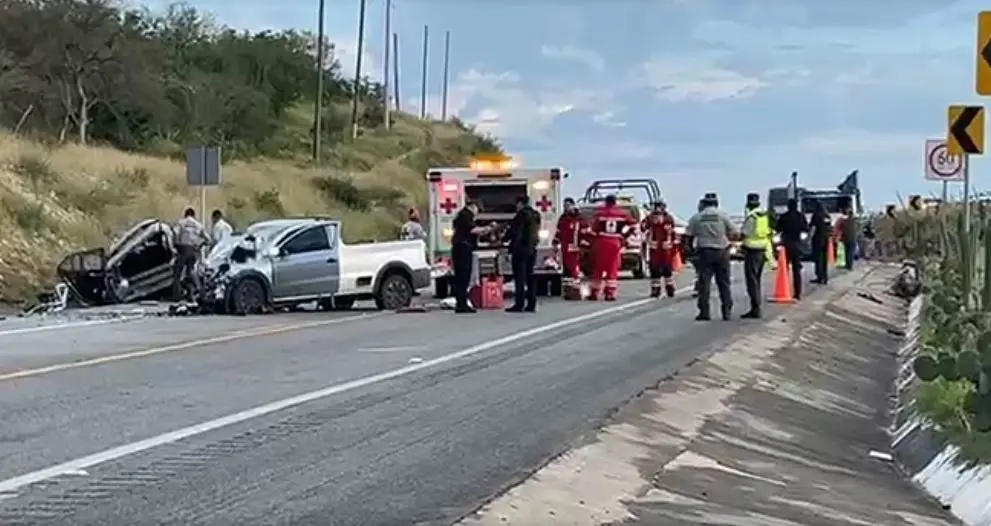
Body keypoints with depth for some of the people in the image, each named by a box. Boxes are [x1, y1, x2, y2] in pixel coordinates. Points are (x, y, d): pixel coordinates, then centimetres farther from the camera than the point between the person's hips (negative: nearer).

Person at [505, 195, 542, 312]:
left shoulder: (522, 214, -12)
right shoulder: (535, 215, 11)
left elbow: (514, 230, -12)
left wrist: (504, 238, 2)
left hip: (520, 249, -8)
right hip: (531, 249, 8)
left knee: (519, 277, -7)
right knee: (530, 277, 10)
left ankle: (519, 304, -9)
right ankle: (531, 304, 10)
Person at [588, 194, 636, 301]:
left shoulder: (600, 212, -1)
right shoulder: (622, 213, 5)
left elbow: (594, 228, -2)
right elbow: (633, 223, 7)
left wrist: (593, 240, 10)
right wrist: (625, 236, 14)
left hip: (601, 243, -1)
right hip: (616, 243, 1)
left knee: (598, 269, 7)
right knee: (613, 270, 5)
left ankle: (594, 293, 9)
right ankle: (610, 293, -2)